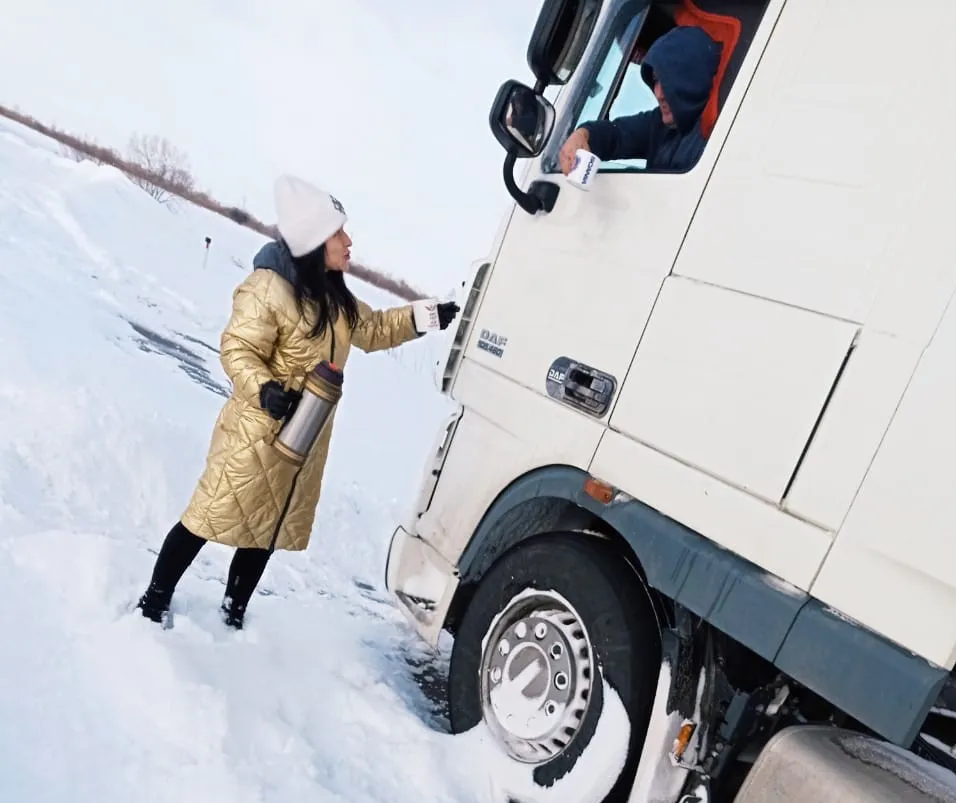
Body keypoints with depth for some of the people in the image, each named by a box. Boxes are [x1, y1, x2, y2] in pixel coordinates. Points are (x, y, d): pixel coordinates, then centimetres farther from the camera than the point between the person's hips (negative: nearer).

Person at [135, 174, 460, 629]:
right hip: (256, 433, -8)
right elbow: (237, 351, -20)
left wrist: (424, 316, 7)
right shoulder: (267, 289, -20)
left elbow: (371, 330, 18)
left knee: (268, 530, 17)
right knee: (211, 516, 3)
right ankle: (155, 601, 24)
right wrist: (266, 390, -38)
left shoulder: (334, 295, 7)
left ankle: (233, 616, 35)